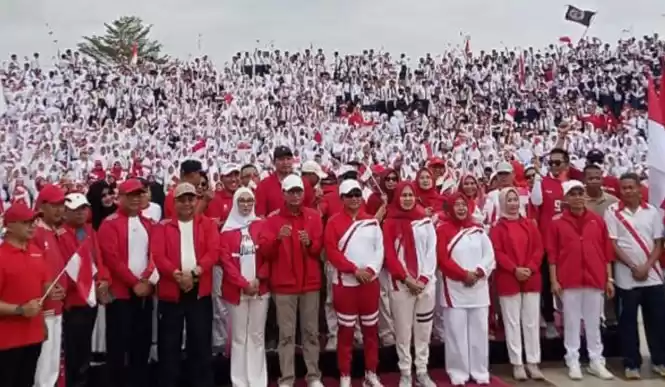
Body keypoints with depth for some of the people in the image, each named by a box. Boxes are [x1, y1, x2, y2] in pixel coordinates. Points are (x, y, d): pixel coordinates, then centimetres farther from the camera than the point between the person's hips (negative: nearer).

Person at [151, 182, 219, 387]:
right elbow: (157, 255, -7)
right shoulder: (162, 226, 5)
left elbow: (213, 252, -5)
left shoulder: (207, 224, 7)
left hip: (200, 291, 1)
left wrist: (194, 273, -18)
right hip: (171, 291, 0)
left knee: (201, 342, 9)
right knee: (169, 344, 8)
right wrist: (177, 274, -21)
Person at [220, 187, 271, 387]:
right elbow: (226, 260, -5)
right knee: (239, 336, 6)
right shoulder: (227, 229, 0)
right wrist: (244, 283, -11)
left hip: (260, 288, 1)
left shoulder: (261, 225, 4)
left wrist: (259, 279, -11)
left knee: (257, 335, 8)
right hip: (236, 290, -1)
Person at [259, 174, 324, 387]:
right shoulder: (273, 218, 1)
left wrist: (309, 243, -17)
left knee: (311, 332, 8)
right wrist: (278, 238, -24)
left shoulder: (314, 216, 7)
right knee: (286, 334, 1)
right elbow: (264, 249, -7)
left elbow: (320, 247, 4)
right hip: (283, 283, -2)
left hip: (310, 282, 2)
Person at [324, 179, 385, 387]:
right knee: (346, 330, 5)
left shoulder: (372, 221, 5)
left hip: (370, 281, 3)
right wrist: (354, 269, -16)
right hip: (345, 282, -3)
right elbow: (331, 252, -10)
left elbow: (380, 248, 4)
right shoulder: (334, 222, -4)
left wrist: (372, 269, -12)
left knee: (371, 329, 11)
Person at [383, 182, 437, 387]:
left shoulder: (426, 221, 7)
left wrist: (424, 278, -6)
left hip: (426, 283, 2)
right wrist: (406, 278, -10)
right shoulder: (390, 222, 0)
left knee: (423, 329, 9)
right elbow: (389, 255, -4)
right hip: (401, 284, -2)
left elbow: (432, 251, 3)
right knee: (403, 330, 3)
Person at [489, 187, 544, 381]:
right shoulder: (498, 227, -1)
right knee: (513, 323, 3)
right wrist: (514, 269, -18)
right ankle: (517, 364, 12)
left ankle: (533, 363, 17)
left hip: (531, 278, 3)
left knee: (532, 322, 8)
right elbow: (497, 252, -9)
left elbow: (539, 248, 4)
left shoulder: (530, 225, 10)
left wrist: (530, 267, -10)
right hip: (508, 280, -3)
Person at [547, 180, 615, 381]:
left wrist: (609, 278, 5)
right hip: (569, 280, -2)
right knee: (571, 322, 6)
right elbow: (552, 253, -2)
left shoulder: (597, 220, 6)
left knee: (593, 322, 11)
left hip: (595, 279, 2)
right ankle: (573, 362, 15)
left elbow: (607, 251, 8)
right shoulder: (557, 222, -1)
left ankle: (597, 361, 22)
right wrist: (554, 280, -6)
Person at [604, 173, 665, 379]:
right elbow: (612, 244, -5)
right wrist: (633, 267, -12)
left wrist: (646, 267, -9)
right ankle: (631, 364, 12)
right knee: (628, 320, 3)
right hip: (626, 276, -2)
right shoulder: (612, 211, -3)